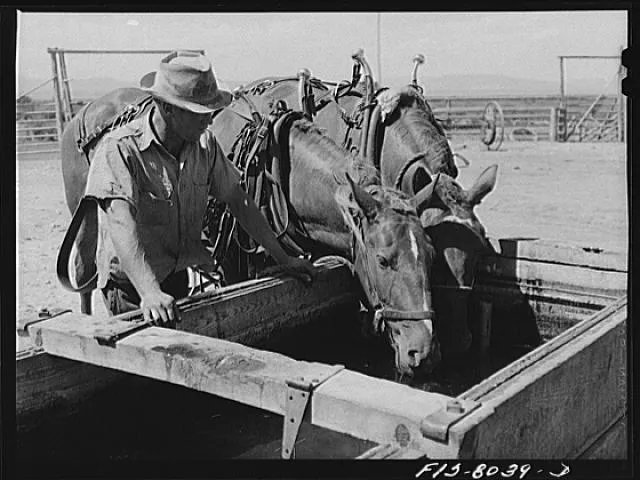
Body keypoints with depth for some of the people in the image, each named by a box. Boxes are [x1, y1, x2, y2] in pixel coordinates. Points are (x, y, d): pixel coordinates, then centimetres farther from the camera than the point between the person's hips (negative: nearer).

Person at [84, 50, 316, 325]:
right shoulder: (120, 150, -21)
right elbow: (122, 224, -33)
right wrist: (150, 293, -46)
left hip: (180, 279, 5)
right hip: (131, 288, -5)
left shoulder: (204, 143, -2)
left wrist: (283, 259, 6)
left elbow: (237, 200, 6)